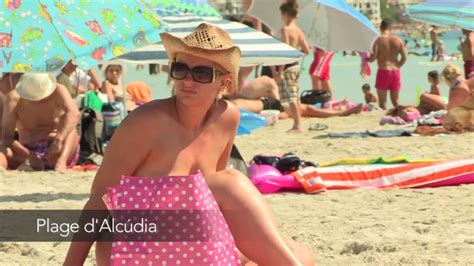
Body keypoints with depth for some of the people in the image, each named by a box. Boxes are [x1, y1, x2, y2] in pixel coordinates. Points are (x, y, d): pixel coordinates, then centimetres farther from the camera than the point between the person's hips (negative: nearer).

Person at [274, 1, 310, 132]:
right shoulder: (298, 30, 9)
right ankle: (296, 124, 17)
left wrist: (280, 71, -21)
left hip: (287, 66, -9)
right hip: (296, 65, 9)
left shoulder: (285, 29, -14)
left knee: (291, 98, -8)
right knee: (294, 98, 14)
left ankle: (298, 125, -11)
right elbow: (307, 50, 9)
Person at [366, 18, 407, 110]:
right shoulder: (398, 40, 3)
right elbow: (404, 57, 2)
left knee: (382, 101, 2)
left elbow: (373, 58, -13)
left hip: (383, 71, -4)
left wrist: (365, 59, 7)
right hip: (395, 71, 4)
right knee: (395, 100, 15)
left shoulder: (379, 40, -9)